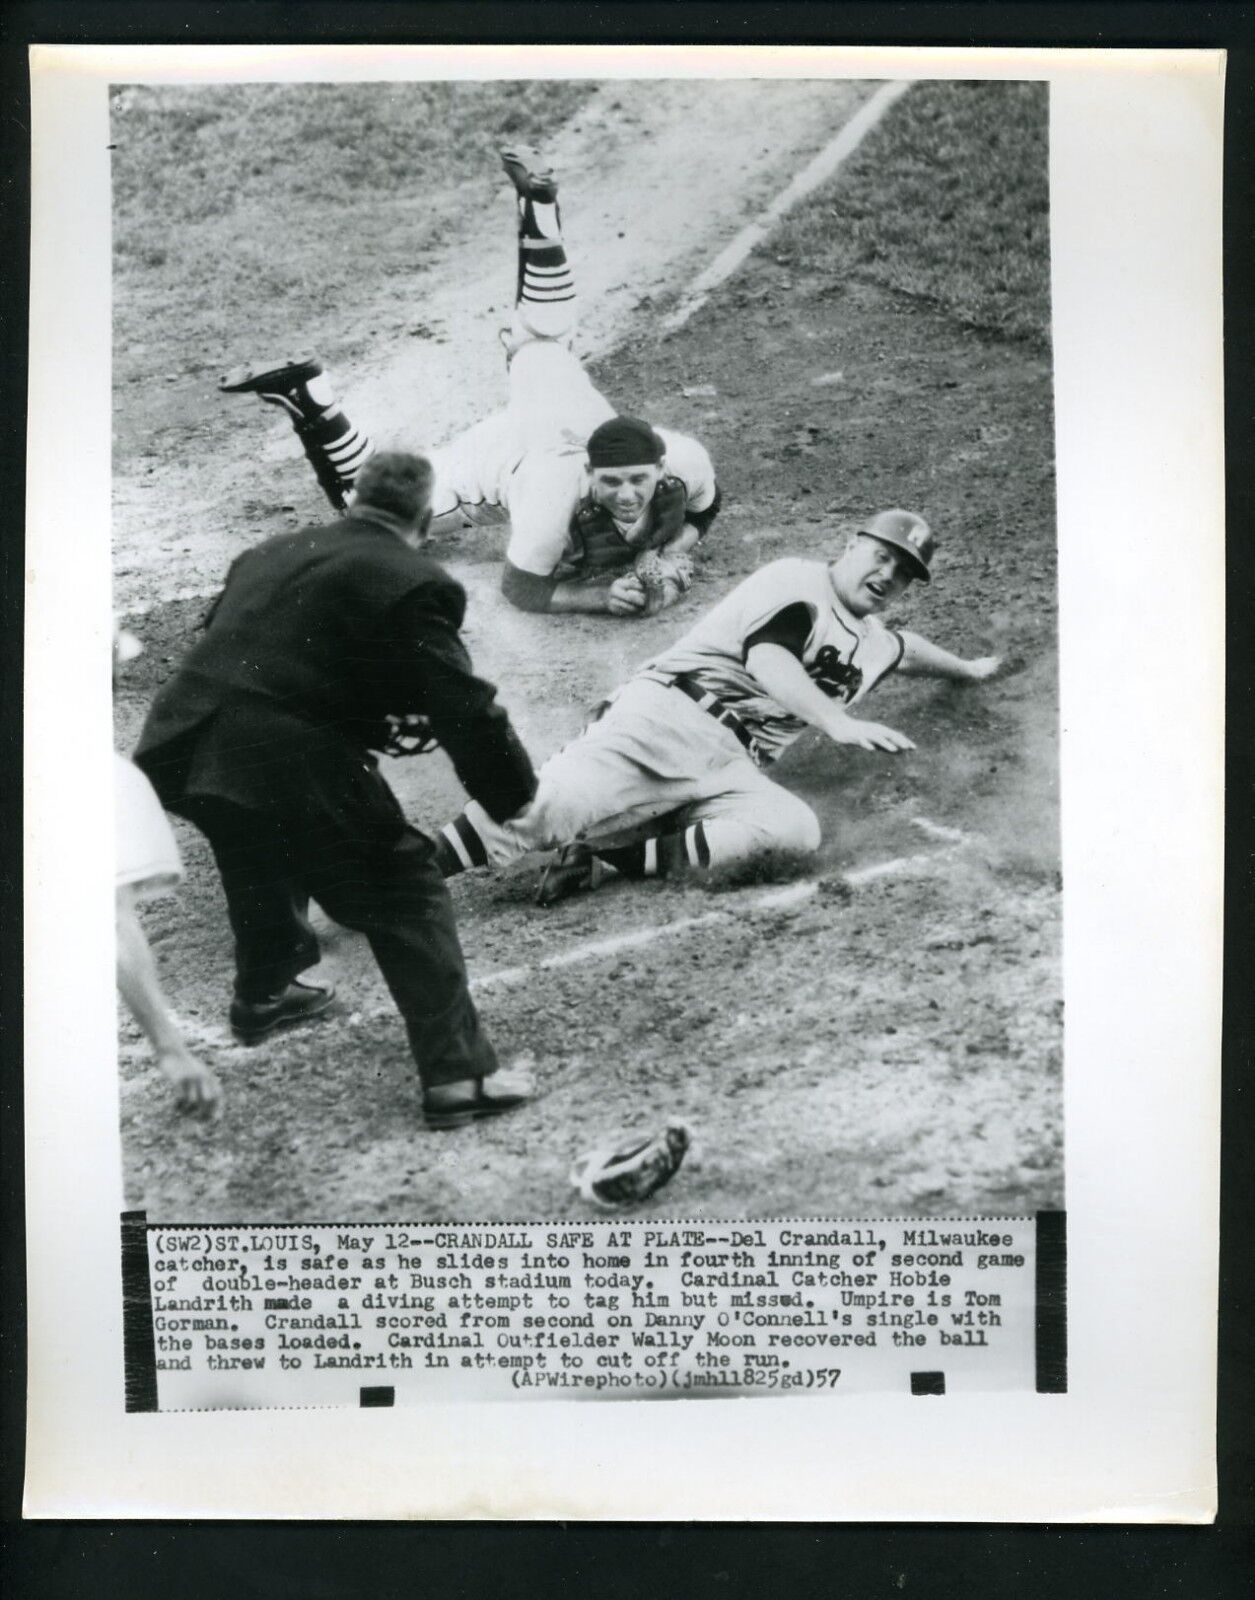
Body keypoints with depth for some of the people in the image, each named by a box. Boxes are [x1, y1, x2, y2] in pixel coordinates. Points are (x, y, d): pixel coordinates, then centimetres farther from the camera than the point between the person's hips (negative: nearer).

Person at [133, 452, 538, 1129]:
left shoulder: (272, 552, 16)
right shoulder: (412, 584, -6)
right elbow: (466, 709, -10)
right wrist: (519, 797, 4)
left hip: (180, 744, 8)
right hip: (286, 767, -7)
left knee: (264, 860, 34)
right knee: (405, 887, 6)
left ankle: (263, 995, 58)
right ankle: (457, 1073, 7)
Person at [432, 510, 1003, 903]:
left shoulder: (869, 641, 31)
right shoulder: (798, 582, 4)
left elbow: (902, 646, 58)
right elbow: (767, 657, -16)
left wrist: (967, 668, 71)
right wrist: (837, 721, -30)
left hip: (735, 768, 7)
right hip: (671, 715, -7)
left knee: (796, 827, -27)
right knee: (559, 806, -32)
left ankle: (606, 861, -30)